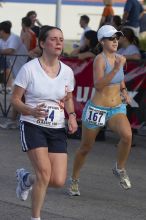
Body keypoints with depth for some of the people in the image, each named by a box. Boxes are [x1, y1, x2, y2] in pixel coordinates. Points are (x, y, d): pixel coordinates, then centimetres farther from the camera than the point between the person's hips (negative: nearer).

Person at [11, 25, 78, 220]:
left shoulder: (67, 71, 4)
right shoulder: (29, 69, -9)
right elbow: (15, 99, -5)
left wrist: (72, 116, 1)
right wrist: (32, 111, -23)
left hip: (57, 130, 4)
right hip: (32, 126, -4)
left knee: (58, 181, -5)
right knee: (45, 171, -20)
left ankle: (26, 178, 28)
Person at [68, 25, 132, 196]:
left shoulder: (118, 58, 4)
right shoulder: (100, 59, -16)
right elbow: (98, 85, -30)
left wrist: (123, 90, 9)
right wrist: (115, 69, -37)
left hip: (117, 109, 4)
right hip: (96, 110, -4)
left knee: (127, 135, -26)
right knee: (85, 148, 11)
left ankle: (120, 169, -3)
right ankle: (74, 180, 34)